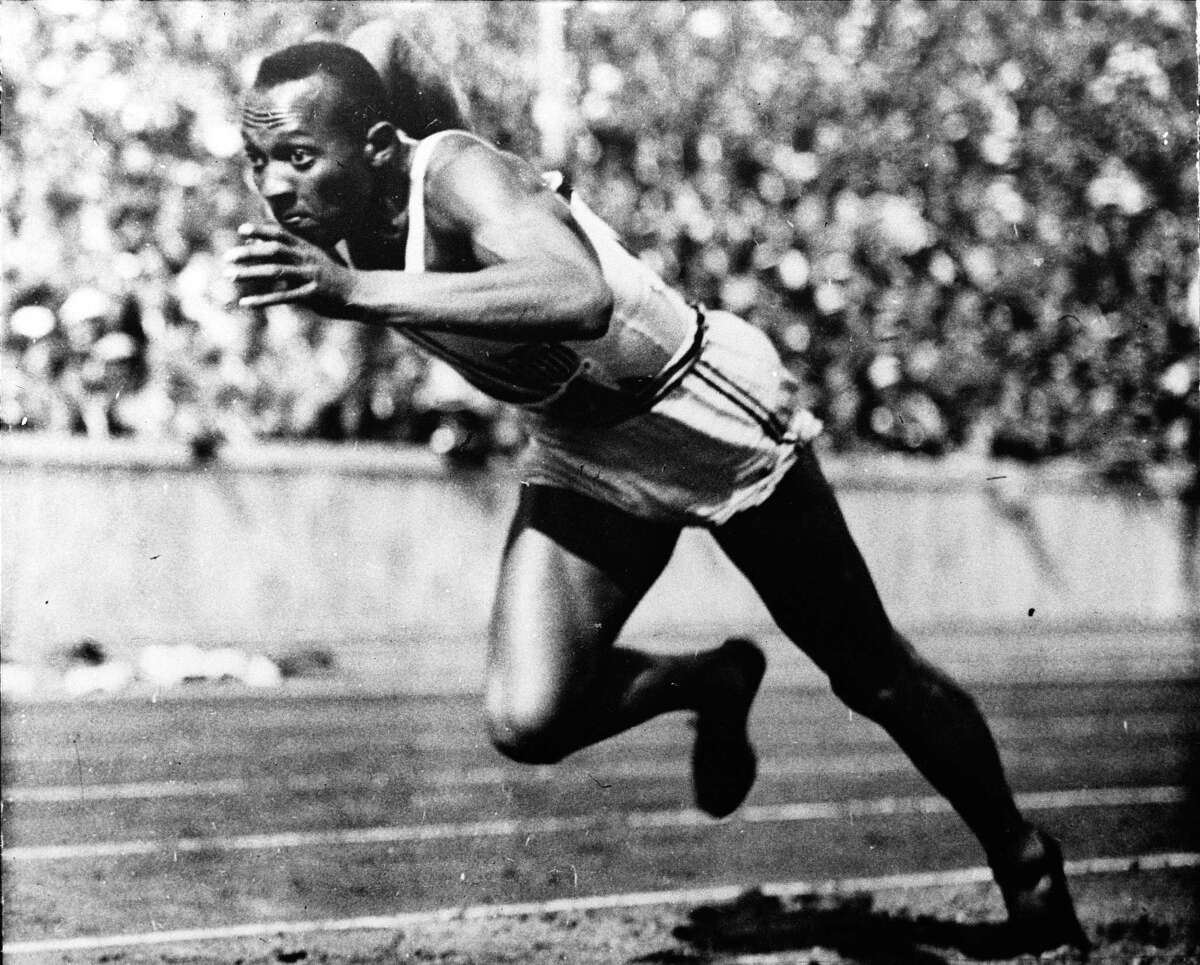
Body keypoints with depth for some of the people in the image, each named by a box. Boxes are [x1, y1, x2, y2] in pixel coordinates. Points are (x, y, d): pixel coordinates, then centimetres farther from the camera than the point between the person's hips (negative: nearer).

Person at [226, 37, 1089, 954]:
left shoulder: (460, 176, -32)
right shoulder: (334, 229, -10)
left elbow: (580, 297, -53)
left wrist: (354, 294, -55)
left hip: (711, 415, -6)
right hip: (579, 452, 6)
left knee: (876, 679, 8)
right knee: (529, 723, -15)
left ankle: (1023, 861, 34)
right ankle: (709, 685, 16)